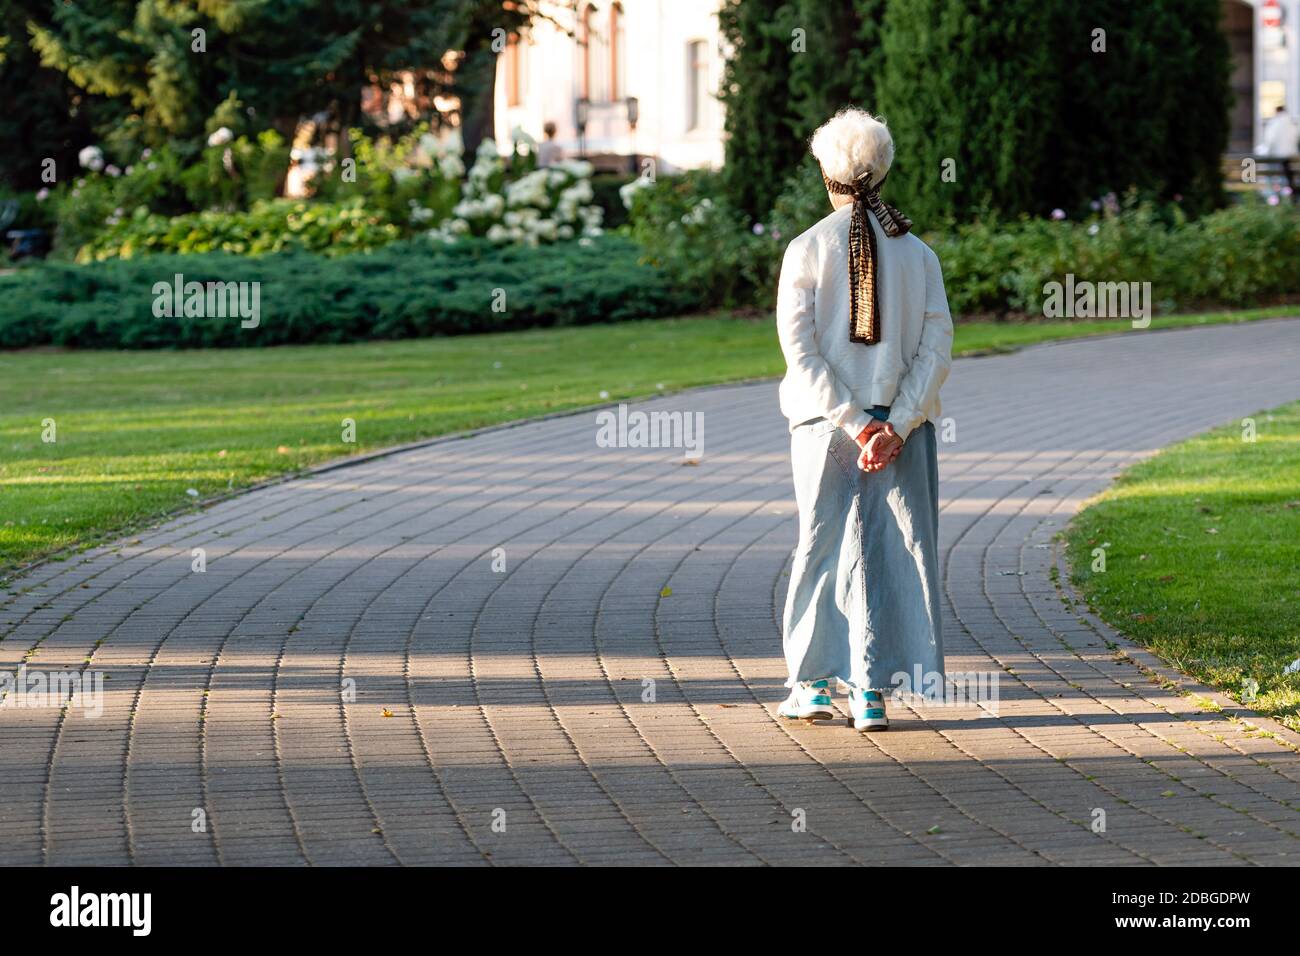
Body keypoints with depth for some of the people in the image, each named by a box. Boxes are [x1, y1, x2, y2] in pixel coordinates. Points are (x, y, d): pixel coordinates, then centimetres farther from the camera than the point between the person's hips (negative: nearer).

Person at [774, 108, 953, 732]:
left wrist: (854, 425, -11)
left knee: (821, 548, 11)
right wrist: (895, 425, -9)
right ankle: (871, 691, 0)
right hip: (902, 425, 1)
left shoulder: (806, 250, -4)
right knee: (894, 551, 4)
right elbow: (937, 347, -5)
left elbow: (800, 350, -10)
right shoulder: (917, 253, 1)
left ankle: (814, 683, 16)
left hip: (824, 424, -1)